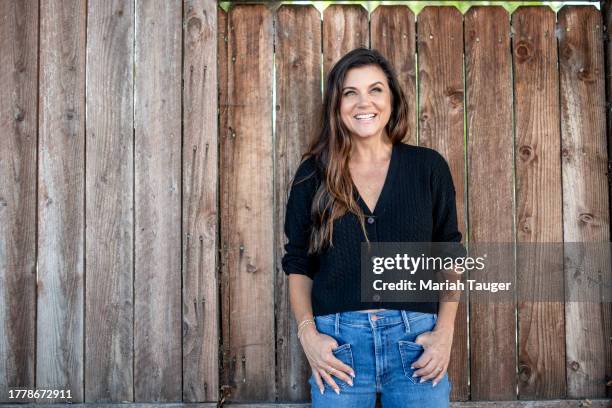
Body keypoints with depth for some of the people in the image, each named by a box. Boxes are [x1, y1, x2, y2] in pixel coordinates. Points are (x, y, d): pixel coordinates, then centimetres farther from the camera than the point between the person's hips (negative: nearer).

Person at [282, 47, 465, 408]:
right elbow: (298, 263, 8)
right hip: (338, 341, 0)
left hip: (416, 339, 0)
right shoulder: (314, 174, 4)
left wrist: (445, 332, -4)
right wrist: (308, 333, -5)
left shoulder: (428, 166, 3)